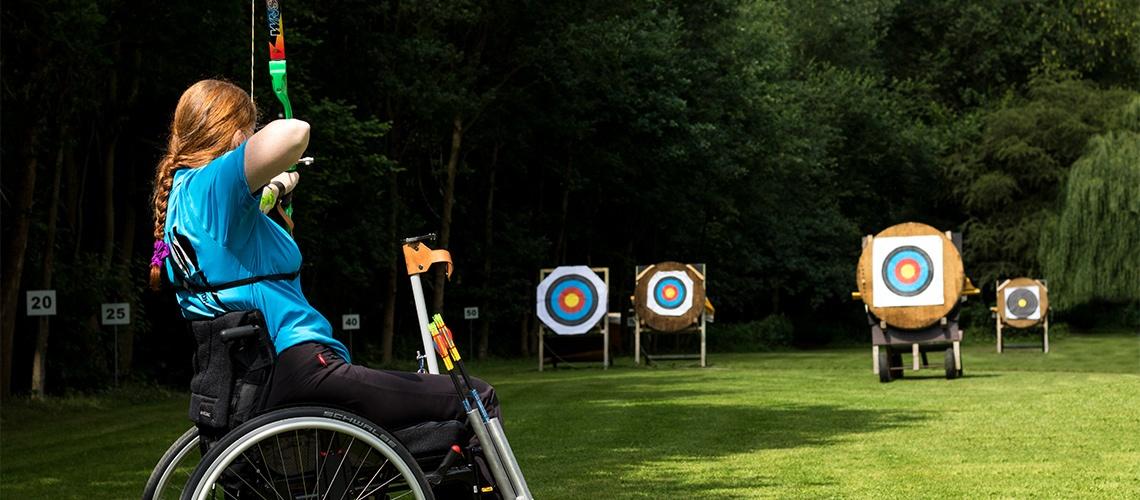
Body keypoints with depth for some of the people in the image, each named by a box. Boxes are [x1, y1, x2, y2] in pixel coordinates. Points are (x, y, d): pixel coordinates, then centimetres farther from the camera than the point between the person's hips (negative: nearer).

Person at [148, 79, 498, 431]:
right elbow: (292, 133, -34)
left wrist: (273, 186, 50)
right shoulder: (212, 184, -15)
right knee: (478, 400, -8)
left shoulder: (179, 189, 14)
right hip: (300, 372, -11)